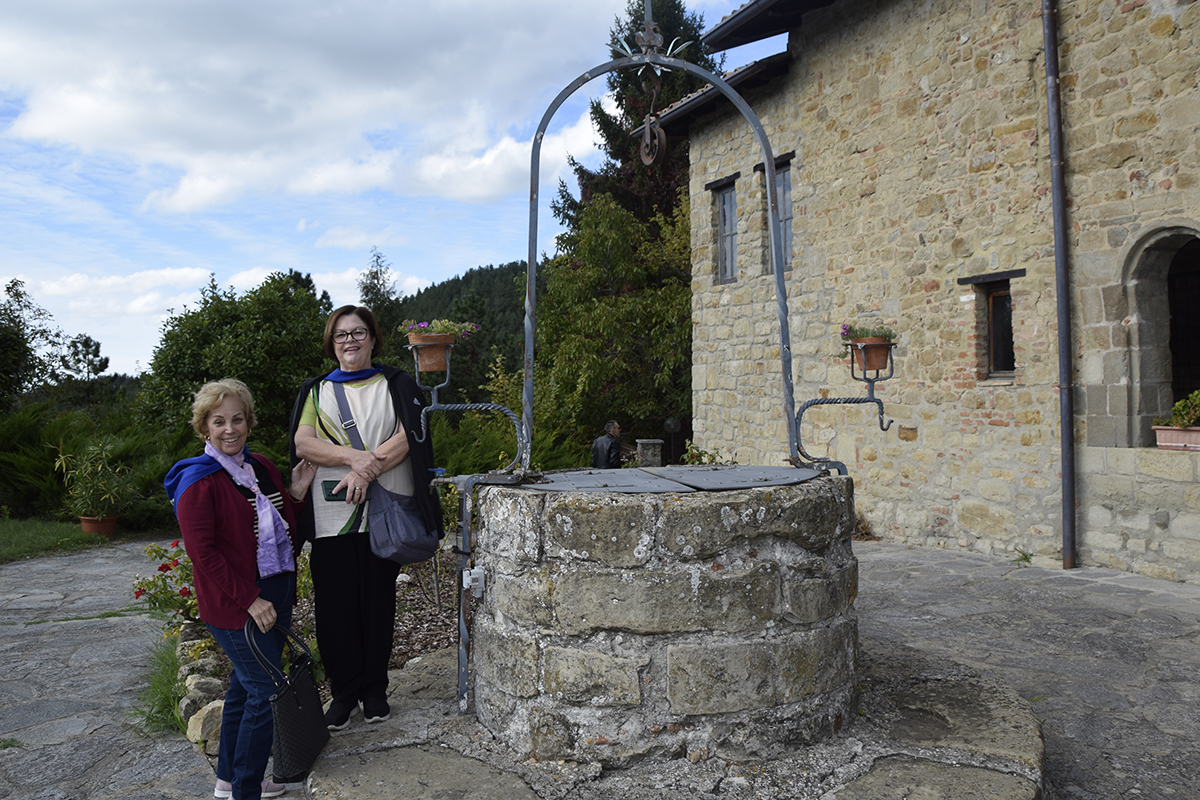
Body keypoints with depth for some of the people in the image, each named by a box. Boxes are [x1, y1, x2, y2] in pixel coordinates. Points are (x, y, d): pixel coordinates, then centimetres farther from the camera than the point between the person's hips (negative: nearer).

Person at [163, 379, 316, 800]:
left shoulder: (261, 467, 10)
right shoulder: (198, 481, -13)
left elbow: (284, 532, 15)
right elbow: (202, 551, -18)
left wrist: (295, 493, -1)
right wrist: (249, 599, -20)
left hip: (276, 594, 8)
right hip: (235, 605, -8)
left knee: (245, 685, 19)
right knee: (266, 692, -6)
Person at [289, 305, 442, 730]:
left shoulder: (395, 385, 10)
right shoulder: (316, 390, 14)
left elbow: (407, 438, -4)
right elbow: (303, 443, 0)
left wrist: (366, 470, -16)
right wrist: (354, 457, -16)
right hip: (332, 515, 1)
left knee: (377, 603, 4)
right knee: (335, 604, 0)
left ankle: (375, 690, 18)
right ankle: (344, 692, 15)